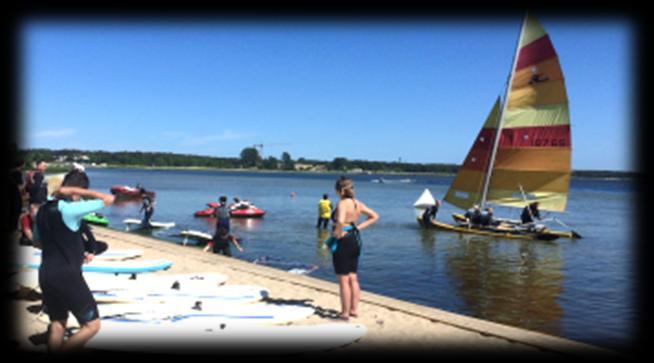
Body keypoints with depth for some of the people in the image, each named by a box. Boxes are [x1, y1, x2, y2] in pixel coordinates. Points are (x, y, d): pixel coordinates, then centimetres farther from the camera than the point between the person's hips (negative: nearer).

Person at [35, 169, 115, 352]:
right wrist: (76, 191, -12)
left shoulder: (43, 210, 8)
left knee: (57, 324, 21)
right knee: (92, 325, 3)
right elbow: (109, 199, -20)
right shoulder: (70, 209, -18)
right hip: (67, 276, -8)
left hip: (45, 275, 8)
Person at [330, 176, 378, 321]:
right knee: (353, 278, 17)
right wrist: (358, 227, 10)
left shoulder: (342, 203, -19)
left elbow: (340, 221, -38)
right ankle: (354, 309, 25)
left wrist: (337, 233, -20)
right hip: (355, 240, 8)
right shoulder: (358, 204, 6)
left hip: (343, 242, -8)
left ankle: (345, 313, 12)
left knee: (343, 280, 3)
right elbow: (374, 216, 16)